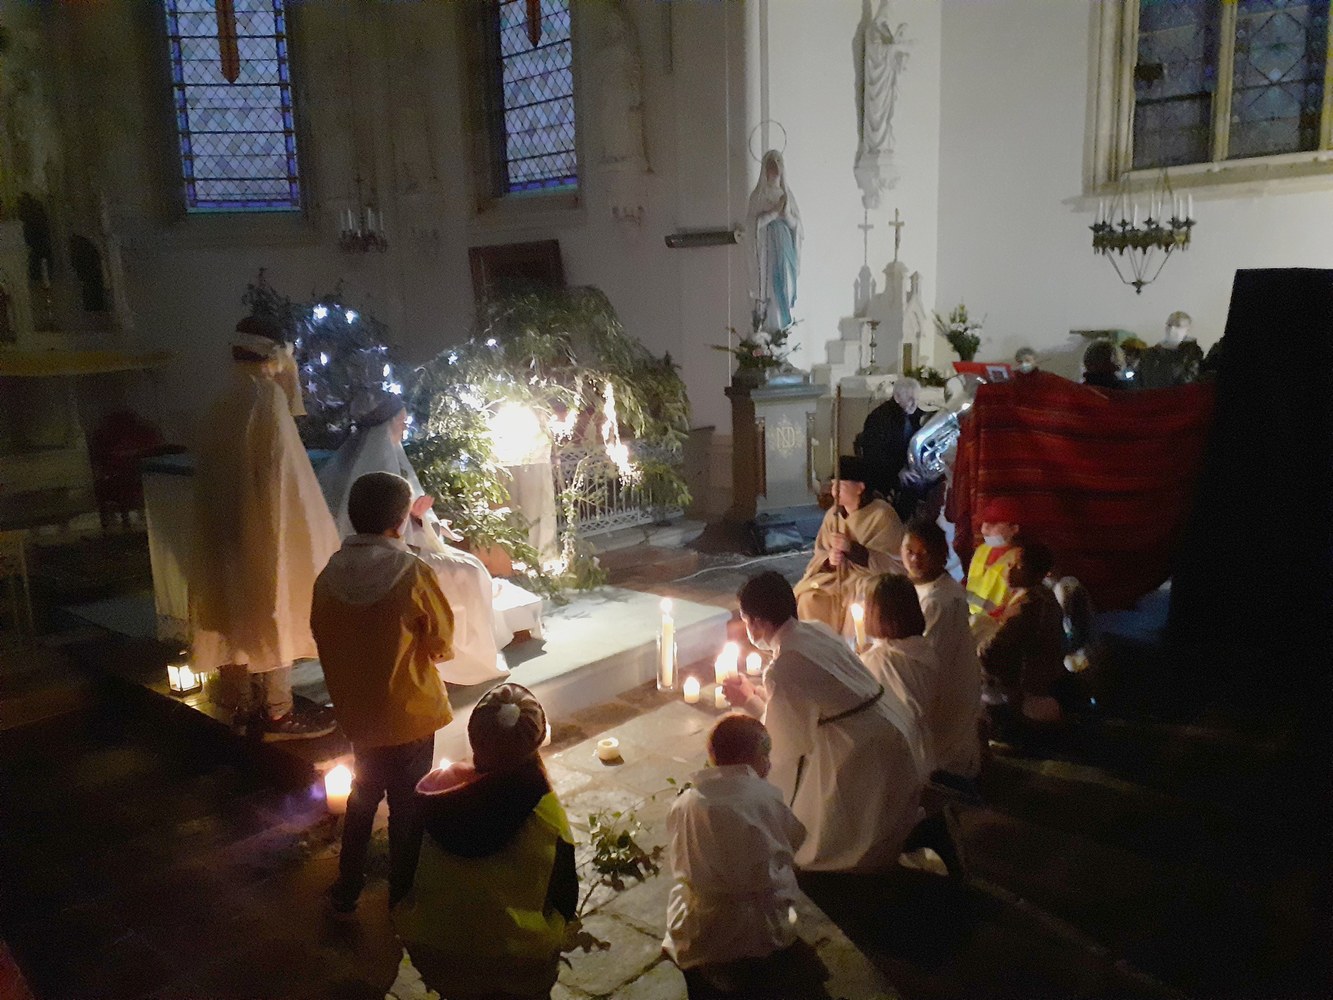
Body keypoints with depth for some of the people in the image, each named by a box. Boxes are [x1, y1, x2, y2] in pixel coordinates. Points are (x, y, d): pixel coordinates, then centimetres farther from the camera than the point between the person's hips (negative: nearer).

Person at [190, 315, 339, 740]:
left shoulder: (222, 403, 9)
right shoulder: (267, 396, -15)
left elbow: (226, 471, 12)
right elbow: (279, 471, -18)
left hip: (228, 528, 8)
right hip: (264, 527, -8)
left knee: (239, 611, 14)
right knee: (274, 613, 0)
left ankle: (242, 703, 24)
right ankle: (276, 711, 8)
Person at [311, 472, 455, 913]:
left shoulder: (329, 575, -7)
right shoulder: (413, 575, -21)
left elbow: (324, 640, 3)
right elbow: (442, 645, -13)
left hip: (357, 711, 5)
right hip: (409, 712, -4)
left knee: (363, 794, 24)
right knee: (407, 807, 13)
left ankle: (347, 888, 35)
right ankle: (402, 898, 26)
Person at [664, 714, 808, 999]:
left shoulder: (684, 803, -8)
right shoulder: (766, 797, -13)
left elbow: (679, 863, 1)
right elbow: (794, 840, 3)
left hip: (697, 938, 2)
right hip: (762, 933, -1)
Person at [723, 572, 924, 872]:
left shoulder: (781, 670, -22)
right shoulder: (817, 629, 4)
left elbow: (788, 743, -10)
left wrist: (748, 701, 1)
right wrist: (756, 693, 14)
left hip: (863, 754, -9)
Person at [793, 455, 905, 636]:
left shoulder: (882, 515, -15)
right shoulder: (833, 514, 1)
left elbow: (894, 563, -17)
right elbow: (820, 554, 7)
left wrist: (853, 549, -27)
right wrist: (830, 559, -18)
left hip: (873, 579, -5)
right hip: (838, 576, 5)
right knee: (809, 600, -18)